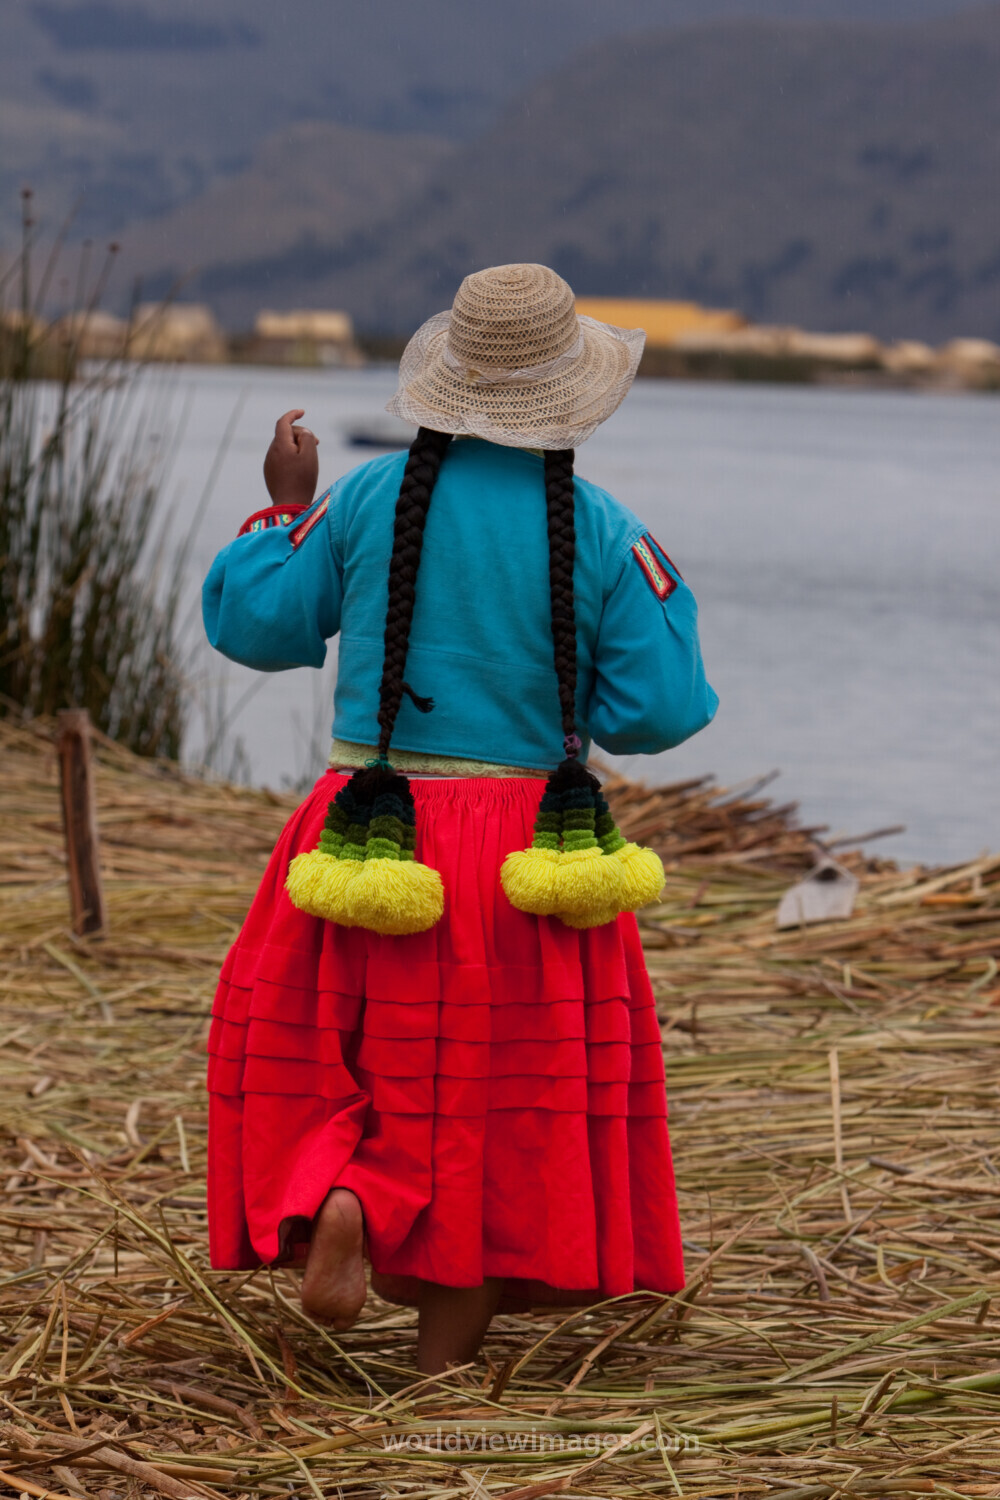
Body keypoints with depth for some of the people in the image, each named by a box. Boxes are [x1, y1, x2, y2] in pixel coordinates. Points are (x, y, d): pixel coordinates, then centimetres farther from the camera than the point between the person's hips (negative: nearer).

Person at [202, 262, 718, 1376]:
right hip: (530, 856, -1)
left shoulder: (372, 497, -4)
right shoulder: (604, 534, -6)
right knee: (492, 1094, 9)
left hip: (377, 851, 1)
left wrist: (283, 511, 17)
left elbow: (253, 624, 2)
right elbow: (655, 711, -5)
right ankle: (443, 1365, 11)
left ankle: (330, 1201, -11)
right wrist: (667, 601, 12)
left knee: (318, 1048, 19)